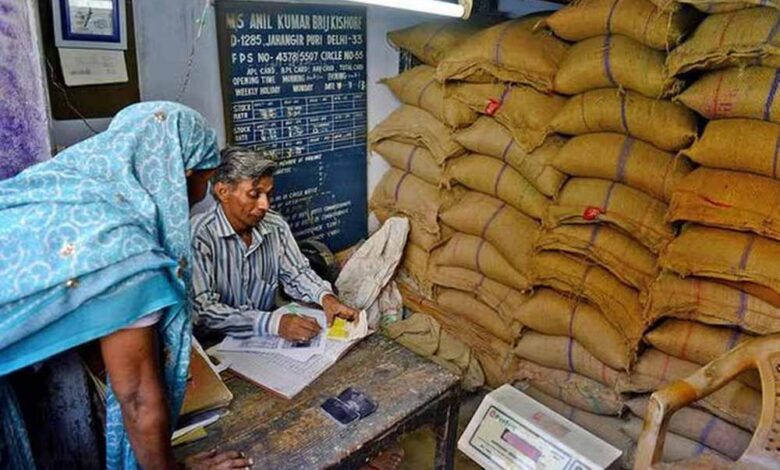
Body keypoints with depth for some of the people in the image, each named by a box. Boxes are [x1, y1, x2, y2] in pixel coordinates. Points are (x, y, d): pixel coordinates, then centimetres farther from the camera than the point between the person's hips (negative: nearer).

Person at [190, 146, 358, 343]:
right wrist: (273, 322, -33)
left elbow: (296, 273, 11)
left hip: (267, 339, 5)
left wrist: (325, 296, -10)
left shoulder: (276, 226, 0)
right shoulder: (199, 236, -18)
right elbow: (202, 310, -23)